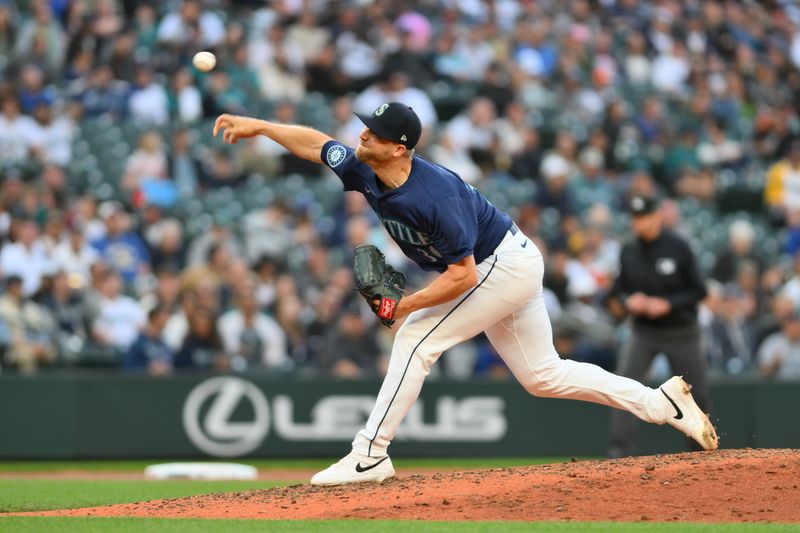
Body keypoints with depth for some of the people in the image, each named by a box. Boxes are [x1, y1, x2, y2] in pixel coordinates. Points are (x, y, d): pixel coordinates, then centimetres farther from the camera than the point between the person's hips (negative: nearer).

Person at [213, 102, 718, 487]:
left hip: (506, 266, -10)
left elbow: (463, 276, -29)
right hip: (505, 267, 10)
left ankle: (370, 456, -11)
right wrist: (257, 125, 1)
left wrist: (407, 305, -24)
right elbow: (315, 142, 7)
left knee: (417, 338, -15)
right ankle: (662, 402, 17)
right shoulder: (365, 172, -10)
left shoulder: (434, 195, -34)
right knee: (542, 374, 13)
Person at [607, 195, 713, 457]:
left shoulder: (678, 248, -10)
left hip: (681, 333, -2)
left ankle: (705, 445, 24)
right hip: (642, 331, 2)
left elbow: (699, 290, -8)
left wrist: (667, 304, -20)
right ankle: (621, 445, -15)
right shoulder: (629, 251, 1)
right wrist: (627, 301, -12)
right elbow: (618, 291, 11)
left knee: (696, 392, 6)